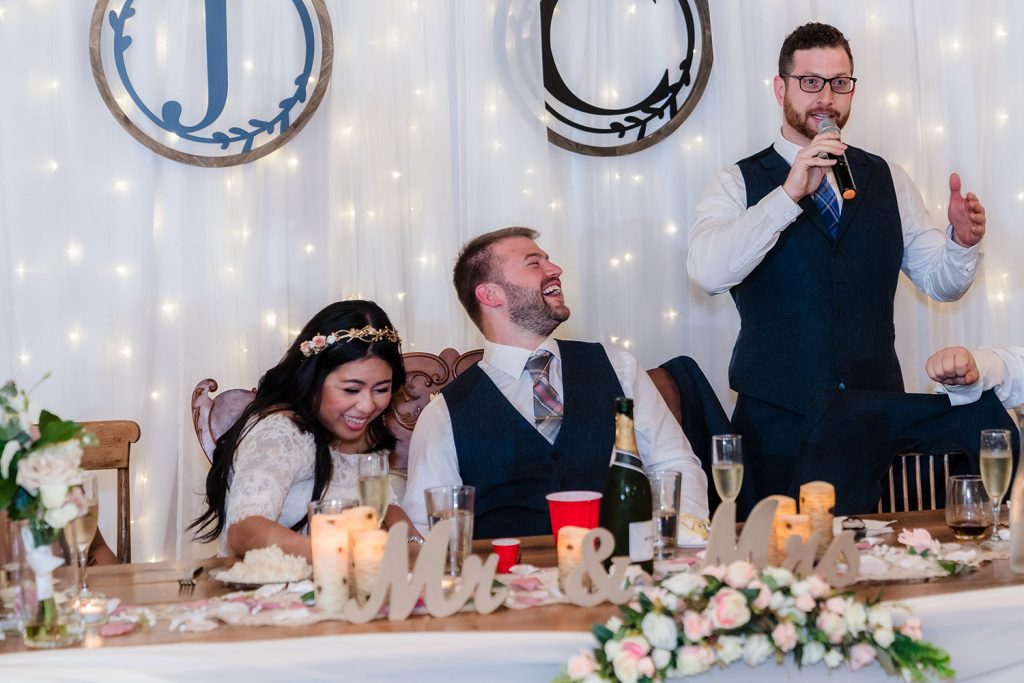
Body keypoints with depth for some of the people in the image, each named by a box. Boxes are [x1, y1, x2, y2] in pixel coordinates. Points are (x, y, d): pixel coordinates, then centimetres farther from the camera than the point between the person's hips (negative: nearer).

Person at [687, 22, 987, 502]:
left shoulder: (888, 180, 12)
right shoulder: (738, 184, 1)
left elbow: (941, 281, 11)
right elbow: (707, 273, -17)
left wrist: (962, 242, -11)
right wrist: (790, 193, -23)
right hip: (776, 423, -3)